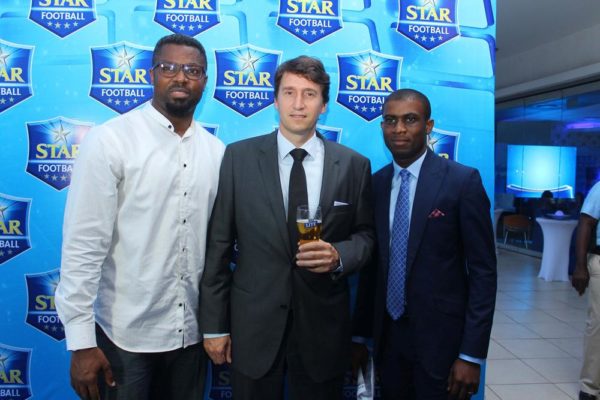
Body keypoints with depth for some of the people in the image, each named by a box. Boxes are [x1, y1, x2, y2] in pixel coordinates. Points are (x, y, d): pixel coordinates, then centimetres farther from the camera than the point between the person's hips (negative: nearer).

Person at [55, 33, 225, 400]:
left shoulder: (216, 151, 2)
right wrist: (81, 342, -12)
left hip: (192, 331, 4)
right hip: (125, 334, -4)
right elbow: (83, 246, -12)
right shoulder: (109, 141, -11)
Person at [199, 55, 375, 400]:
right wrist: (214, 324, -2)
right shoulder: (239, 157, -4)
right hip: (253, 323, 0)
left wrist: (340, 256, -16)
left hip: (323, 326, 1)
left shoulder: (354, 165, -1)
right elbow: (219, 244, -3)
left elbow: (365, 234, 7)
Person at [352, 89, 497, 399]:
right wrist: (360, 335, 8)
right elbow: (371, 266, 6)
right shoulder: (375, 184, 3)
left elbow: (483, 271, -10)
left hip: (441, 335, -4)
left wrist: (471, 354, -12)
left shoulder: (462, 181, -10)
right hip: (387, 335, 4)